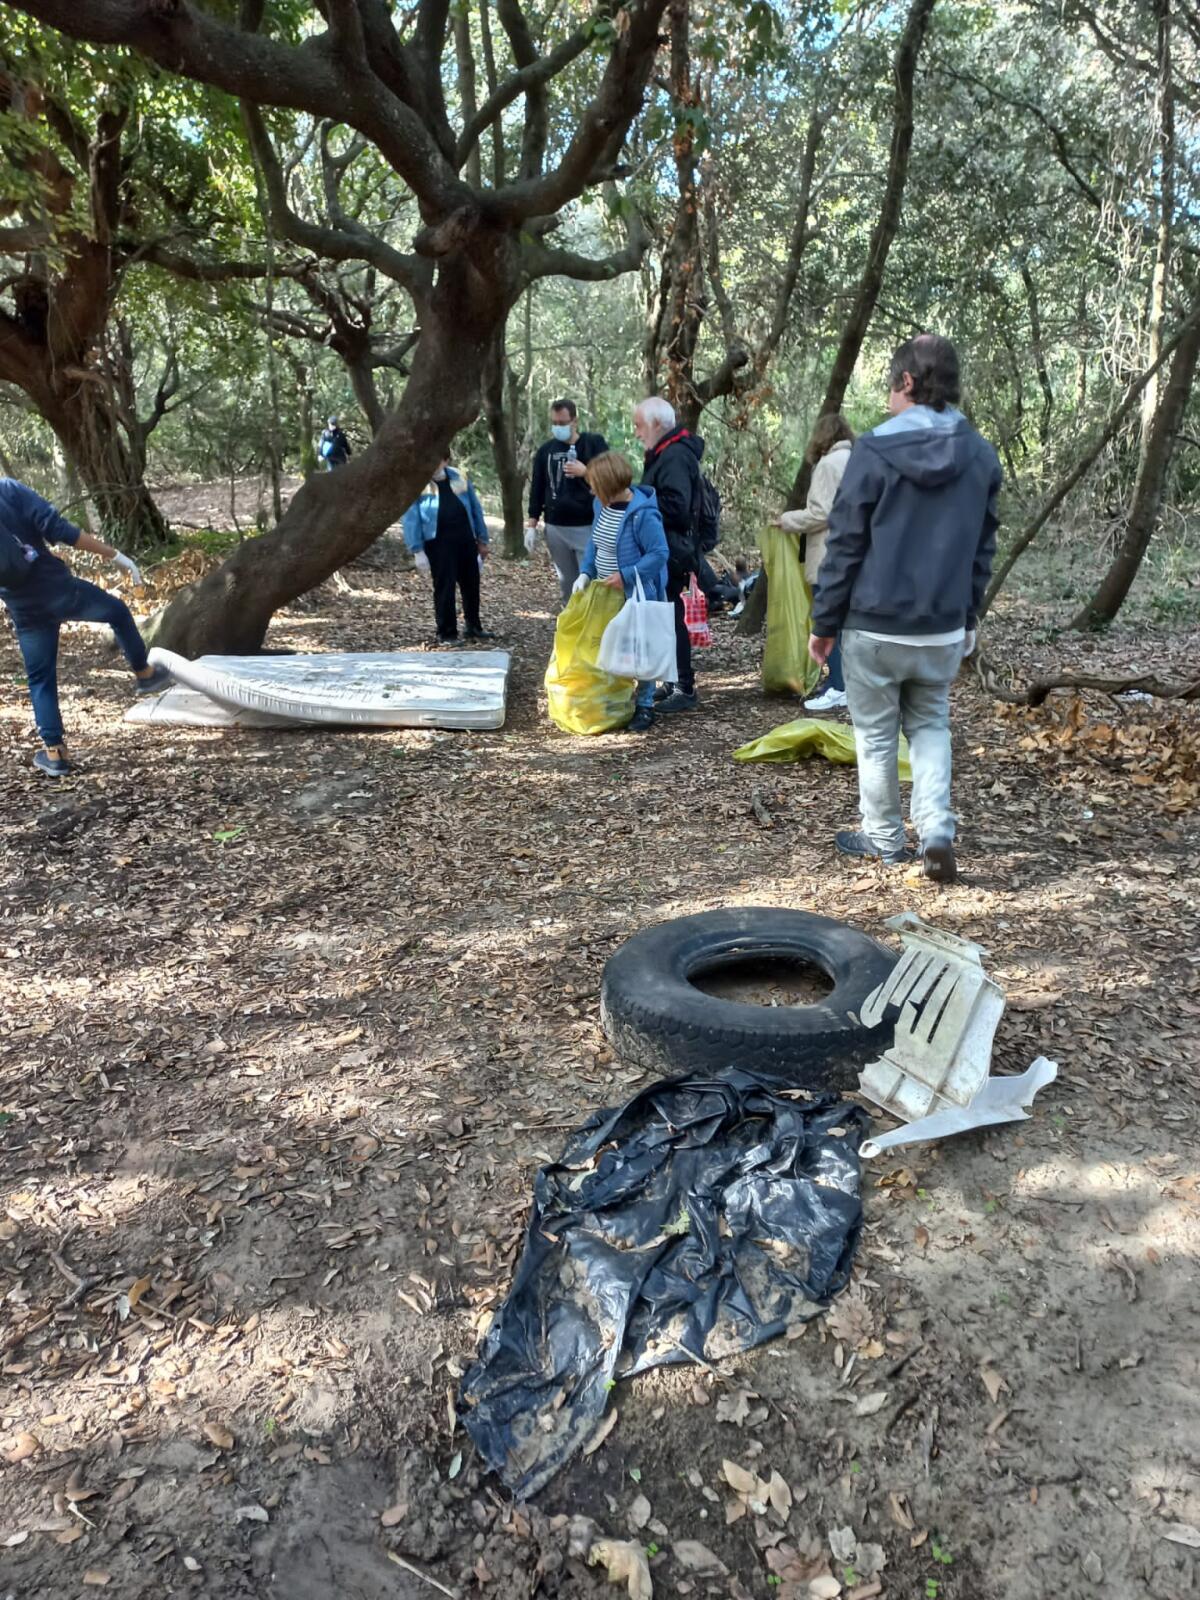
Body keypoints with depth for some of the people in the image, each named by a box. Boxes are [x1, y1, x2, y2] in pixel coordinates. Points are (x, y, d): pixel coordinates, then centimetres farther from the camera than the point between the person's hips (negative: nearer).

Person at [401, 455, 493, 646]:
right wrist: (417, 550, -13)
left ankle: (474, 627, 30)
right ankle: (447, 633, 8)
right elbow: (411, 519, -7)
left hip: (466, 540, 4)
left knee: (471, 585, 13)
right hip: (438, 543, -4)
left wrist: (482, 539, 11)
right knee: (444, 588, -1)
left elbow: (475, 509, 12)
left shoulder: (460, 478, 6)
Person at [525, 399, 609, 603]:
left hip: (588, 527, -4)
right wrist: (532, 525, 8)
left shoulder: (594, 444, 0)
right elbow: (537, 489, 14)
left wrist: (586, 472, -19)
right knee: (567, 582, 11)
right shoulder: (546, 450, 10)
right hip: (556, 528, 4)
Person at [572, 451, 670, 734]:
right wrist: (585, 573, -2)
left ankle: (644, 707, 14)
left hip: (637, 596, -8)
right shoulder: (602, 505, 1)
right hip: (606, 594, 8)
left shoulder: (643, 514, -23)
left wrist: (625, 575, -25)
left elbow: (659, 554, -22)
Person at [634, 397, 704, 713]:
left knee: (671, 617, -6)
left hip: (671, 553, -10)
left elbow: (675, 506, -27)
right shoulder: (663, 454, 16)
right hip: (663, 551, 10)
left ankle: (685, 689, 1)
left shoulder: (675, 457, -17)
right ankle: (674, 682, 24)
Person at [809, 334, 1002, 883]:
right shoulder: (981, 455, 4)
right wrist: (968, 617, 21)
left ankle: (884, 837, 24)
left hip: (874, 627, -4)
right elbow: (983, 549, 11)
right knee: (930, 725, 19)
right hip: (944, 628, 4)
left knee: (876, 734, 11)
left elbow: (844, 545, -10)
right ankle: (937, 830, 4)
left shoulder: (875, 450, -12)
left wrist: (824, 621, -2)